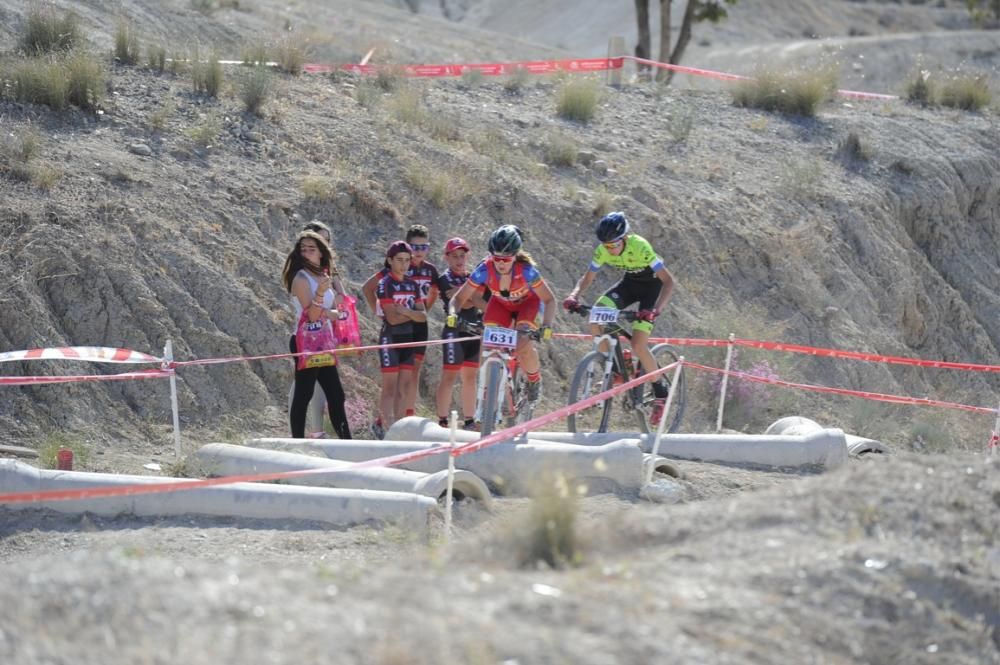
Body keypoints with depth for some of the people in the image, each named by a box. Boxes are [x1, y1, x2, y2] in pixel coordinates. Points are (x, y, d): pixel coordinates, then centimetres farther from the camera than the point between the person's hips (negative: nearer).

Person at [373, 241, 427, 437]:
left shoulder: (412, 285, 11)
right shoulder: (385, 284, -8)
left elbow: (423, 316, 3)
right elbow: (392, 318, -17)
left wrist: (405, 311, -14)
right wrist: (413, 313, -8)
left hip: (408, 339, 6)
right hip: (390, 338, -6)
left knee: (404, 386, 3)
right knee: (390, 387, -7)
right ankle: (388, 428, -8)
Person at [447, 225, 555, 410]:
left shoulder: (526, 270, -35)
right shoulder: (485, 270, -31)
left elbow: (549, 300, -29)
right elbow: (459, 298, -25)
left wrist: (546, 326, -46)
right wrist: (452, 314, -47)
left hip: (527, 302, -2)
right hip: (500, 304, 2)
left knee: (523, 346, -26)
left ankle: (534, 381, 4)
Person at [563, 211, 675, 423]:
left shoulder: (639, 247, -33)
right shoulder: (603, 251, -18)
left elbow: (668, 281, -34)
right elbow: (587, 278, -6)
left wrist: (656, 310, -48)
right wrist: (574, 295, -28)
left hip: (652, 285, -6)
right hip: (630, 283, 6)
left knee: (638, 344, -20)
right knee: (595, 321, -18)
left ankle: (660, 392, -1)